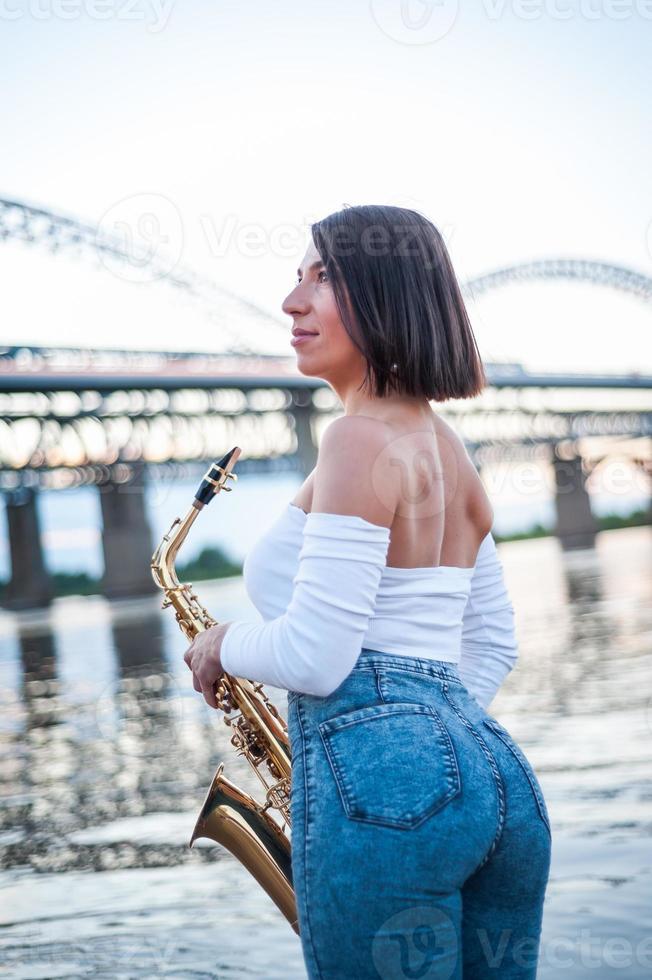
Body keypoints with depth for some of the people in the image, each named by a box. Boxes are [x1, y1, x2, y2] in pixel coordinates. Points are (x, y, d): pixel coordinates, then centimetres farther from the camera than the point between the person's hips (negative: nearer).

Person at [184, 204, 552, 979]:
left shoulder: (362, 438, -10)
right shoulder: (445, 446, 16)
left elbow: (314, 657, -16)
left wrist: (221, 646, 2)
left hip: (382, 787, -9)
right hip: (495, 777, 9)